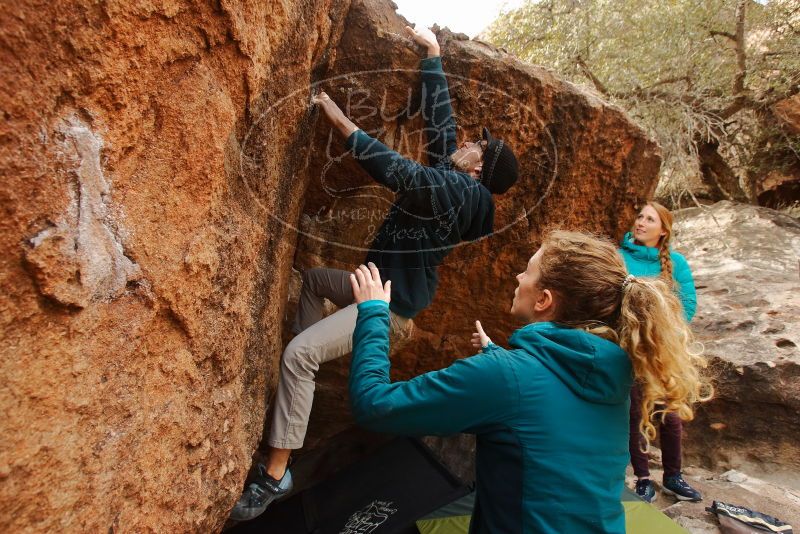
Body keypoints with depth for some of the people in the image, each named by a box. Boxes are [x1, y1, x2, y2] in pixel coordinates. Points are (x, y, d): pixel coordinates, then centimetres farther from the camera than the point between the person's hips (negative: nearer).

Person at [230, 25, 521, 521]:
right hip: (384, 282, 10)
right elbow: (440, 112, 11)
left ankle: (276, 474, -11)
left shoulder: (459, 189, -21)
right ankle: (306, 376, 27)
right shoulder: (451, 171, 5)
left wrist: (343, 122, -25)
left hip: (391, 303, -10)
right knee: (313, 278, 26)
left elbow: (398, 171, -30)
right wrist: (433, 52, 16)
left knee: (298, 354, -22)